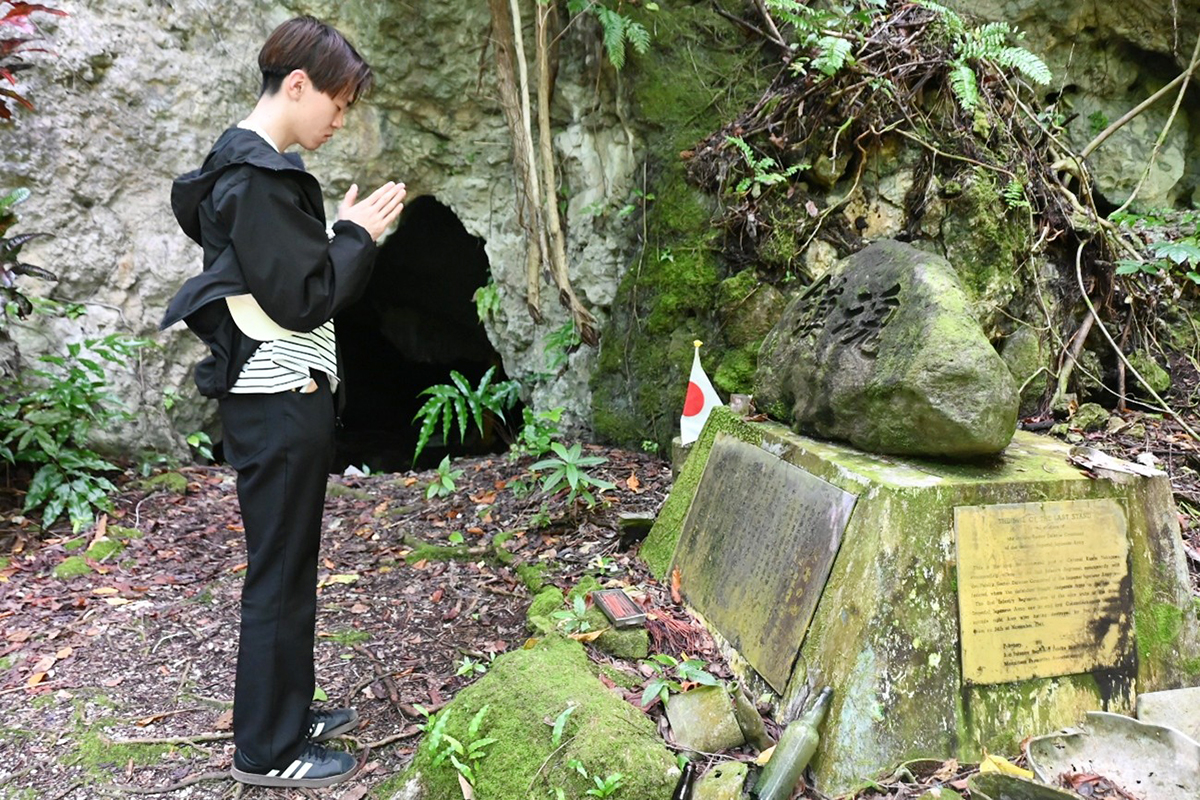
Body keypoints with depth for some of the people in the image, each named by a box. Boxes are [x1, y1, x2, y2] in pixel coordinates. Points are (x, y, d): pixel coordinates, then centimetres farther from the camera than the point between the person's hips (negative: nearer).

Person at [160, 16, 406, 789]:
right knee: (281, 576, 1)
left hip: (285, 398, 10)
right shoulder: (255, 179, -18)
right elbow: (302, 298, -21)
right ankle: (268, 749, 16)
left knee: (289, 566, 18)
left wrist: (347, 234, 9)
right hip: (278, 406, -10)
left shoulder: (255, 167, 14)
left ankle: (288, 711, 33)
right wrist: (358, 235, -10)